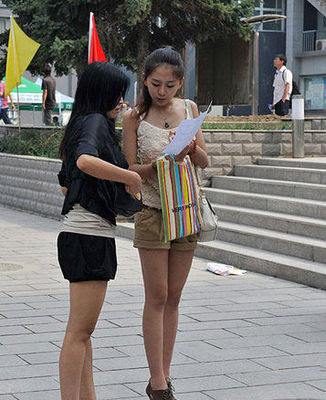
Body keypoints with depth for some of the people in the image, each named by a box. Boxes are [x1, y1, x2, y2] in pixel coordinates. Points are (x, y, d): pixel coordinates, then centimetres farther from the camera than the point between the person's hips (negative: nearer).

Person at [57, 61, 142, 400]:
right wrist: (131, 177, -23)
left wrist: (116, 195, 23)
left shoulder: (79, 126, 18)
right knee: (79, 333, -7)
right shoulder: (96, 122, -11)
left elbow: (66, 185, 25)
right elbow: (86, 161, -33)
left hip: (78, 234, 10)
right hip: (90, 236, -10)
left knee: (82, 331, 14)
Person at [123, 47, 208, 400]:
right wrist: (160, 163, -23)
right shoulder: (134, 117, -5)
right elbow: (130, 170, -7)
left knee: (173, 298, 8)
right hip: (152, 211, -4)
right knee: (157, 298, -4)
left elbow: (204, 161, 7)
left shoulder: (189, 109, 5)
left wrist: (191, 148, -14)